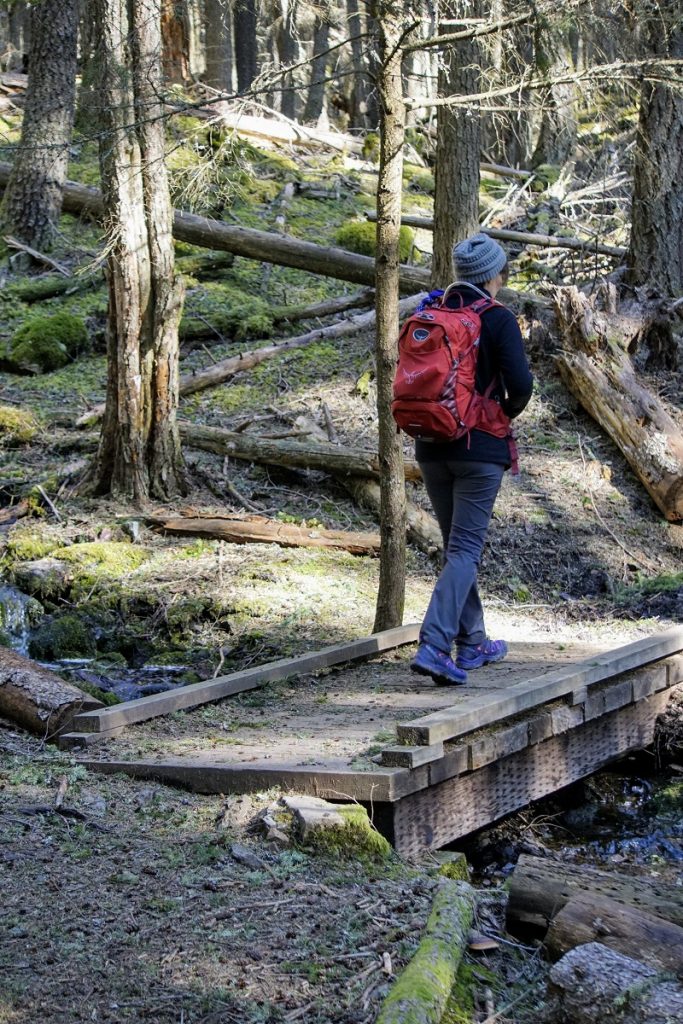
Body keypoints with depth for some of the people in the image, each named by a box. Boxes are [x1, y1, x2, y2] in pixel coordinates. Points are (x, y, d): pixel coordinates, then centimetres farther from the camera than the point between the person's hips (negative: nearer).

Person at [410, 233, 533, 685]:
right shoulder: (498, 320, -10)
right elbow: (520, 384, -17)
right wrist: (508, 412, 3)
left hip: (432, 448, 5)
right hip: (480, 449, -5)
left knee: (458, 545, 16)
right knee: (465, 549, -5)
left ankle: (473, 643, 24)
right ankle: (434, 645, -19)